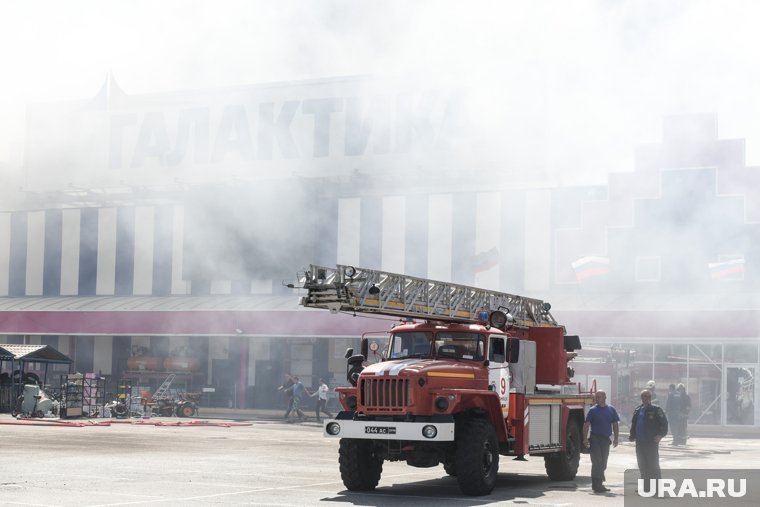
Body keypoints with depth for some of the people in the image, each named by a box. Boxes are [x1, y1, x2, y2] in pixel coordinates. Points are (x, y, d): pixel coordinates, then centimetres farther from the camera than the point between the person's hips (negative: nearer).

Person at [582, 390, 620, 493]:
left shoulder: (611, 409, 8)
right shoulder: (593, 410, -1)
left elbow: (615, 424, 12)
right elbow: (586, 425, -2)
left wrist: (615, 438, 6)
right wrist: (585, 438, -11)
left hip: (606, 439, 4)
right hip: (595, 438, -4)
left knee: (603, 463, 10)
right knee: (597, 462, -8)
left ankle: (598, 484, 21)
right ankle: (597, 485, -8)